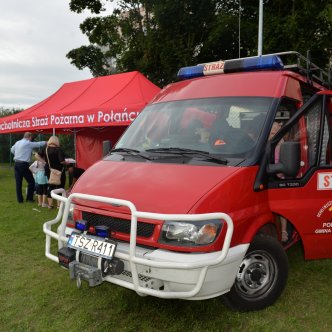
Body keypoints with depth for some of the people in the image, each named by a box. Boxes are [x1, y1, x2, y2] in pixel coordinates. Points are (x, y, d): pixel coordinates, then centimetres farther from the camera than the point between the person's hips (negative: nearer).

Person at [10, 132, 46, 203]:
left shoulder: (17, 142, 11)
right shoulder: (29, 143, -11)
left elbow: (12, 150, 25)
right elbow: (39, 144, -5)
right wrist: (46, 142, 10)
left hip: (16, 164, 7)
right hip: (23, 165, -7)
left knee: (18, 182, 9)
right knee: (31, 181, 5)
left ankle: (19, 199, 13)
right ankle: (29, 198, 7)